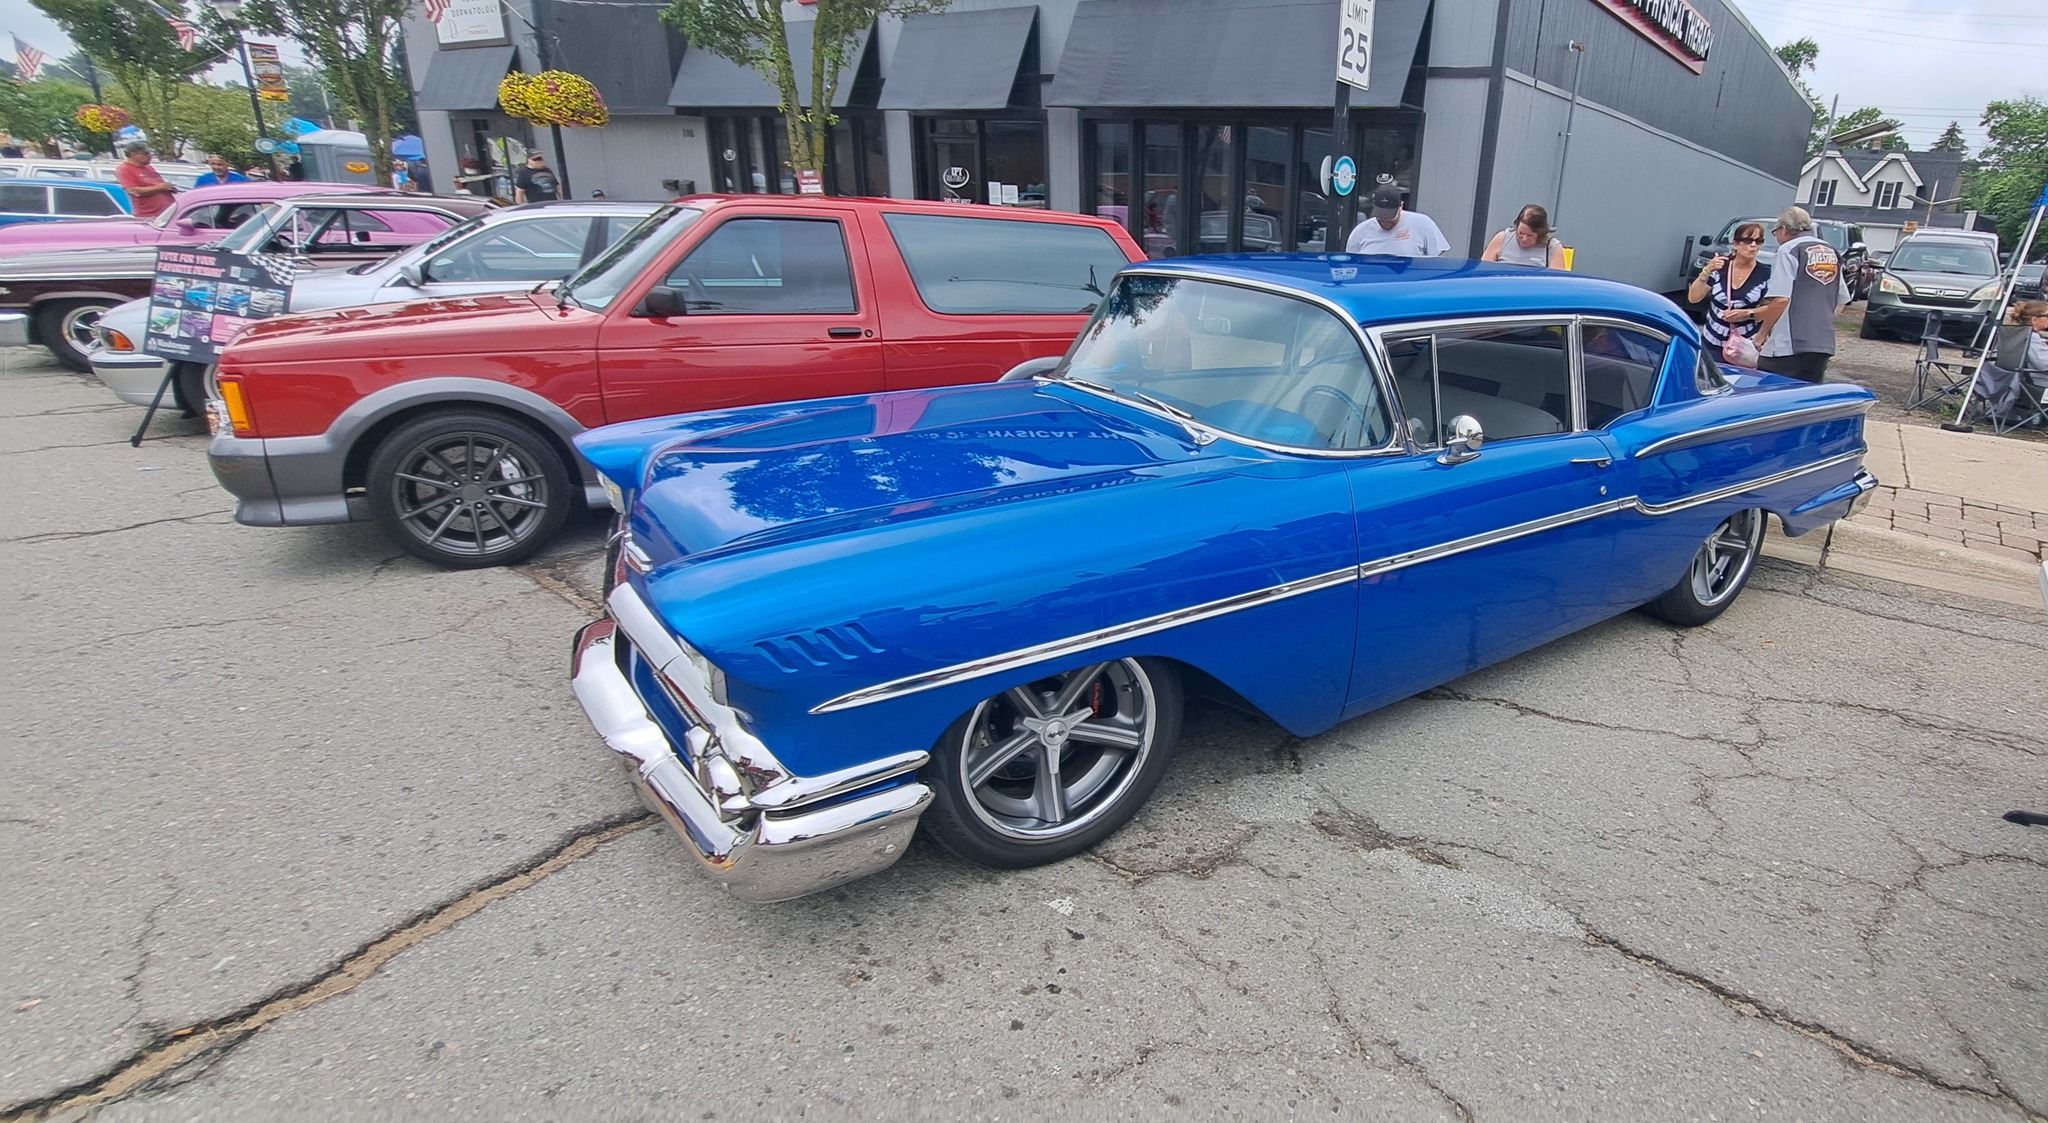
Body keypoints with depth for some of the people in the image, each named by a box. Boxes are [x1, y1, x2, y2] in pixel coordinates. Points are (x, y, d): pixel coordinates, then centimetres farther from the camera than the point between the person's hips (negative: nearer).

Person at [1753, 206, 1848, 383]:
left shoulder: (1790, 250, -6)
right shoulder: (1832, 253, 16)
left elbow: (1781, 299, -16)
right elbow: (1841, 300, 20)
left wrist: (1761, 334, -6)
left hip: (1788, 347, -7)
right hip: (1824, 345, 7)